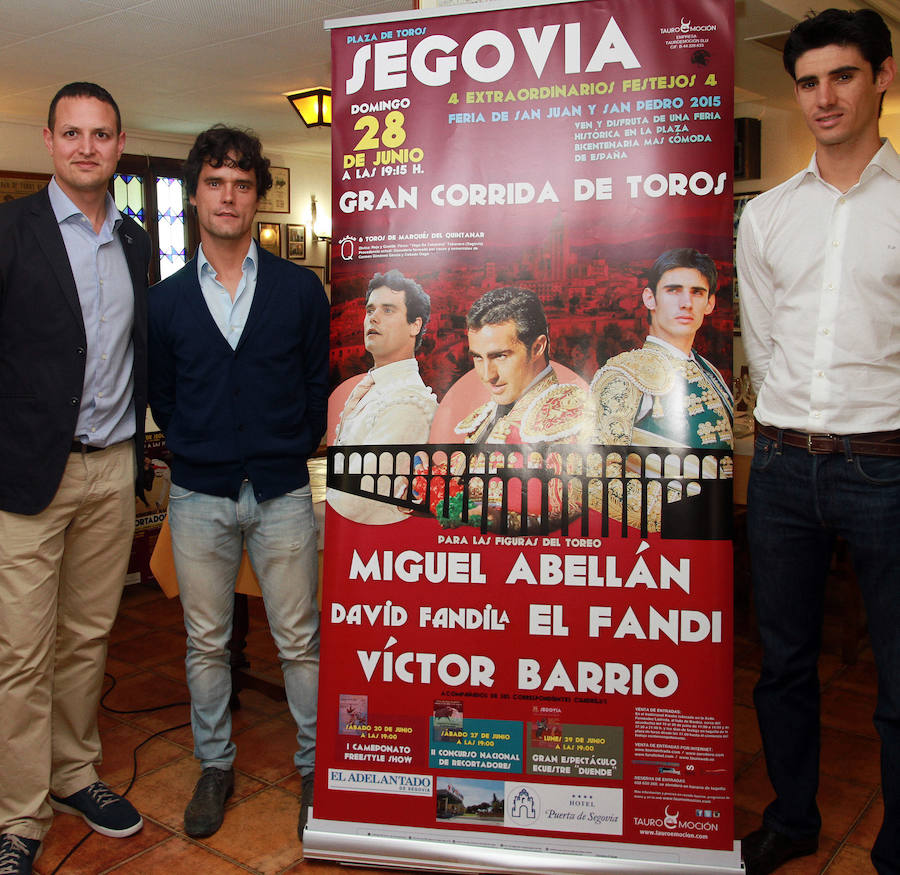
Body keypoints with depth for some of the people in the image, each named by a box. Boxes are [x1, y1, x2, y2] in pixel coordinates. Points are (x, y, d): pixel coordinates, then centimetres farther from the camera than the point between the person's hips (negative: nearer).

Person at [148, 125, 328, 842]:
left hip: (282, 492, -1)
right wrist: (201, 452, 5)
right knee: (206, 642, 13)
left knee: (300, 641, 6)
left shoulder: (300, 289, 2)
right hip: (198, 496, 2)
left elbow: (319, 387, 5)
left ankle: (317, 766, 24)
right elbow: (161, 399, 12)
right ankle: (215, 766, 31)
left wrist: (290, 455, 1)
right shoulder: (166, 300, 5)